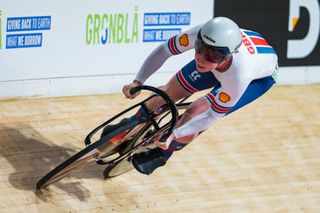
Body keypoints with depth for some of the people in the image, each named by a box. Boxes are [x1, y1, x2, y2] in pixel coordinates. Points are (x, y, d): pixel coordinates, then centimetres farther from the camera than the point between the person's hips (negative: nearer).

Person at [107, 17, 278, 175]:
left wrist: (175, 134, -37)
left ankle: (162, 154, 11)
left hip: (261, 76, -4)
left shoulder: (239, 76, -46)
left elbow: (214, 115, -30)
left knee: (194, 114, -18)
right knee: (168, 93, 2)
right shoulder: (200, 34, -39)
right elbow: (164, 50, -21)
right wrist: (138, 82, -28)